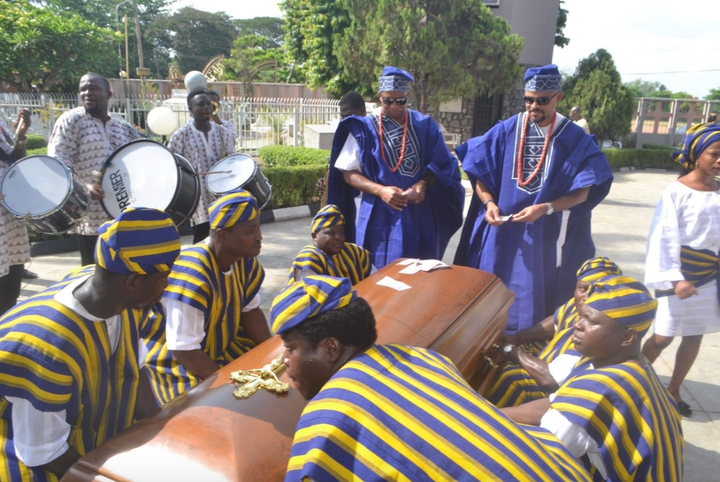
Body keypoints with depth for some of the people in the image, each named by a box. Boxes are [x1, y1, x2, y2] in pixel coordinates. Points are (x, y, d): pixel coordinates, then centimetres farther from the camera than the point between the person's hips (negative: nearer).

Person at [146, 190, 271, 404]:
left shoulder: (244, 260, -9)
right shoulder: (193, 274, -32)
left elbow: (250, 310, 1)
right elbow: (184, 350, -29)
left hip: (222, 347, 7)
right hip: (178, 364, -7)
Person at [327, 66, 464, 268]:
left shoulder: (425, 125, 4)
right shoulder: (364, 128, -2)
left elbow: (442, 164, 7)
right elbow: (349, 173, -3)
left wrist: (424, 184, -13)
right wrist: (380, 190, -18)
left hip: (420, 215, 2)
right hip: (381, 216, -2)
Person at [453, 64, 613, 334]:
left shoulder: (575, 139, -4)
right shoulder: (506, 131, 0)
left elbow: (583, 191, -6)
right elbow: (480, 174, 4)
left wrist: (545, 208, -21)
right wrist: (489, 203, -14)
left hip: (546, 235, -1)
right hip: (501, 230, 2)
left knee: (536, 299, 6)